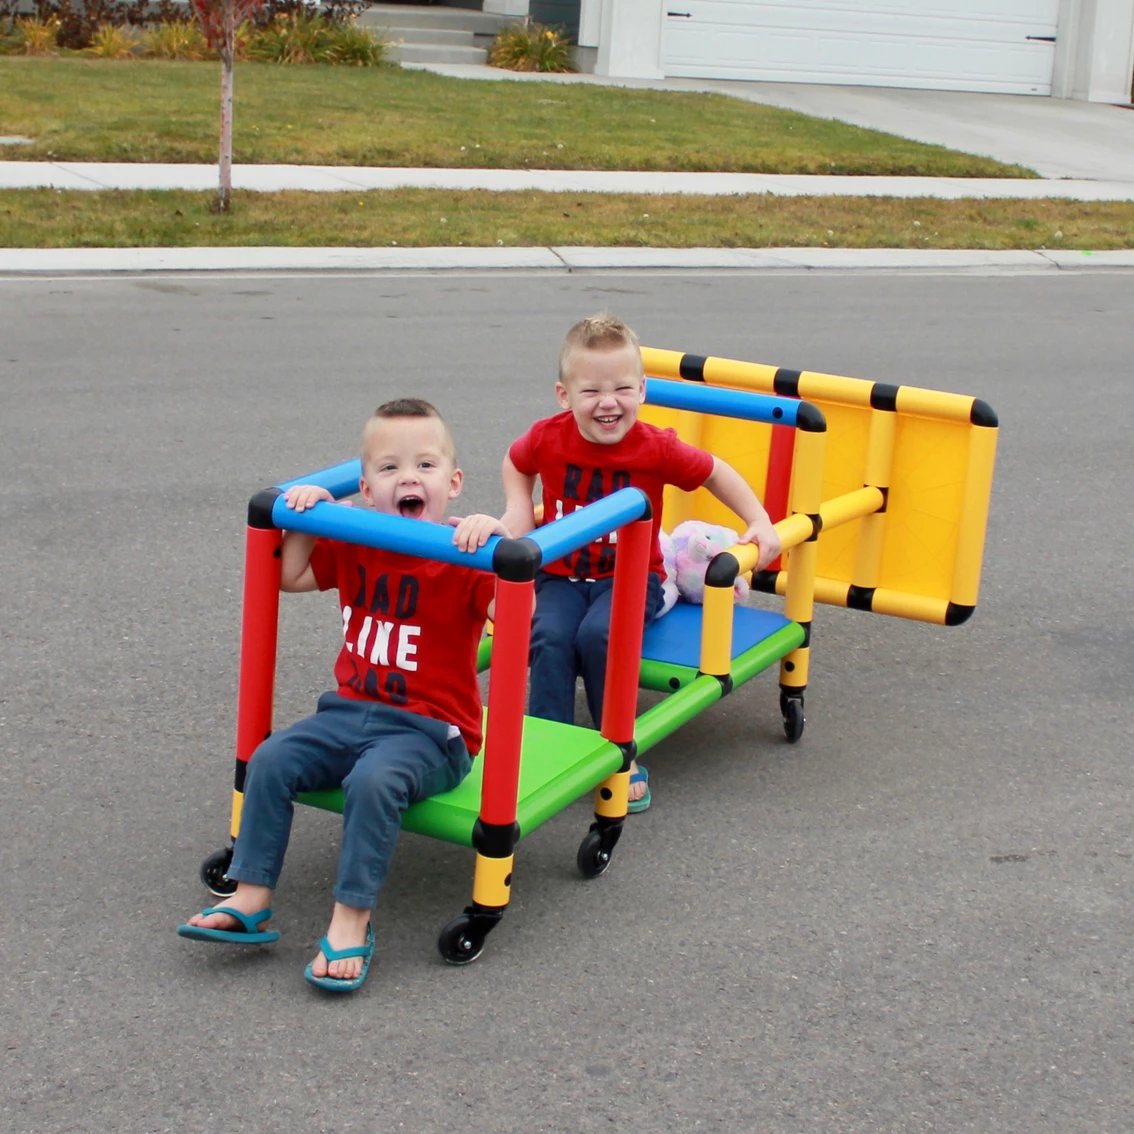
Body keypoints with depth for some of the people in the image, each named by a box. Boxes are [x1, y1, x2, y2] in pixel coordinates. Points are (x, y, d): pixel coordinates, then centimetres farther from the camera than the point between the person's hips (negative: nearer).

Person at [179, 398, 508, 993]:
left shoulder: (463, 557, -11)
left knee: (374, 780, -33)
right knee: (272, 759, -12)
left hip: (430, 732, -6)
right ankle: (250, 901, -5)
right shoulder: (353, 547, 8)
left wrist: (498, 542, -39)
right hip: (351, 711, 6)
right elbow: (291, 576, 21)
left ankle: (350, 923, -25)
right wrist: (306, 514, 8)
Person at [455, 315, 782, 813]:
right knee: (550, 636, -29)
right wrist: (517, 512, -1)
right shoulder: (548, 438, -10)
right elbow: (516, 465, 14)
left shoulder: (656, 449, -15)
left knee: (598, 634, -31)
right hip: (562, 574, 2)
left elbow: (716, 473, 1)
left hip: (631, 576, -2)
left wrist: (760, 523, -6)